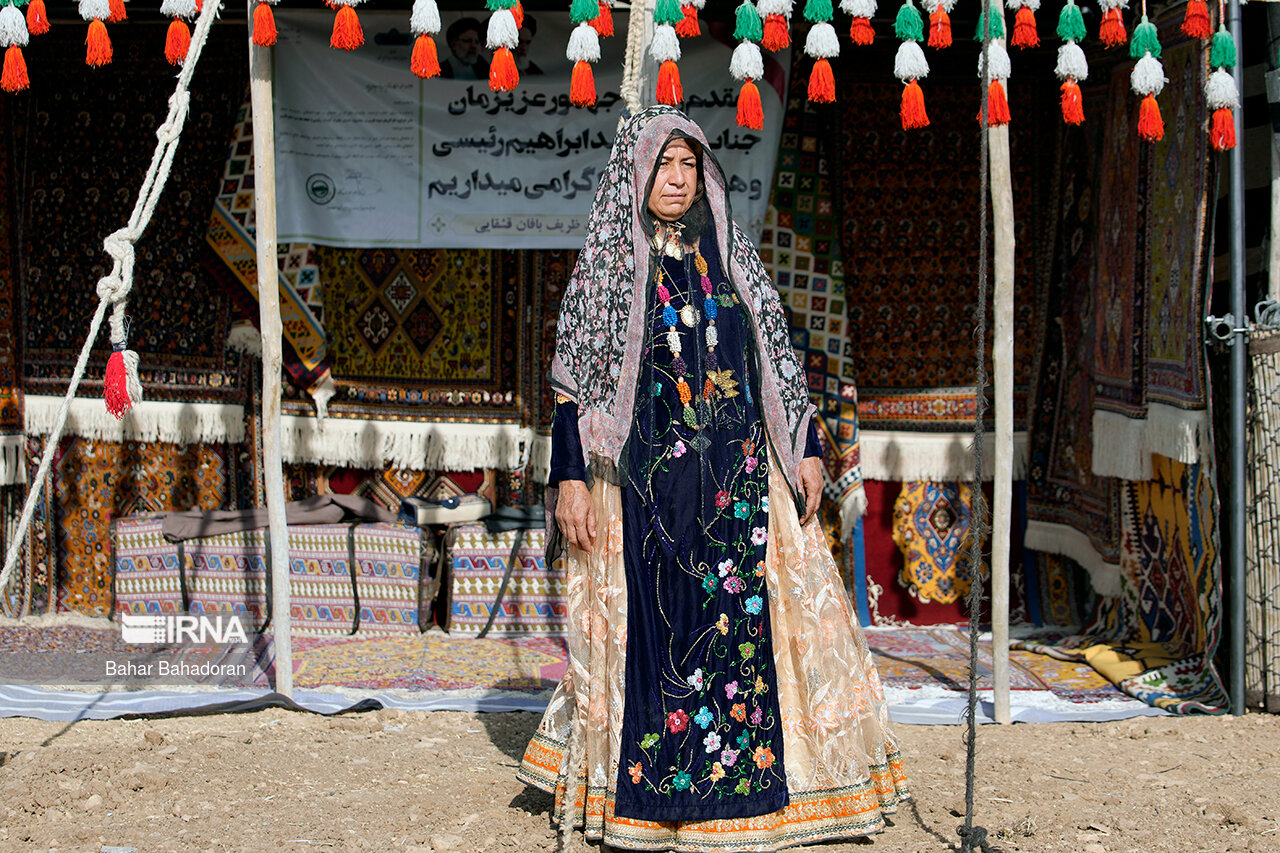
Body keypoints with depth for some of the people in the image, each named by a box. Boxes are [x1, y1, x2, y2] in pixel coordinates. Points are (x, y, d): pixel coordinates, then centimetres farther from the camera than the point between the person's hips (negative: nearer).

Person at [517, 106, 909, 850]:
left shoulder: (731, 255, 11)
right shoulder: (606, 264, 2)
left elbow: (779, 360, 13)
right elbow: (573, 378, -1)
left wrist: (807, 451, 6)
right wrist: (569, 479, -8)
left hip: (739, 477, 3)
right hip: (643, 479, -3)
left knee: (747, 619, 2)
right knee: (654, 624, 0)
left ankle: (750, 787, 12)